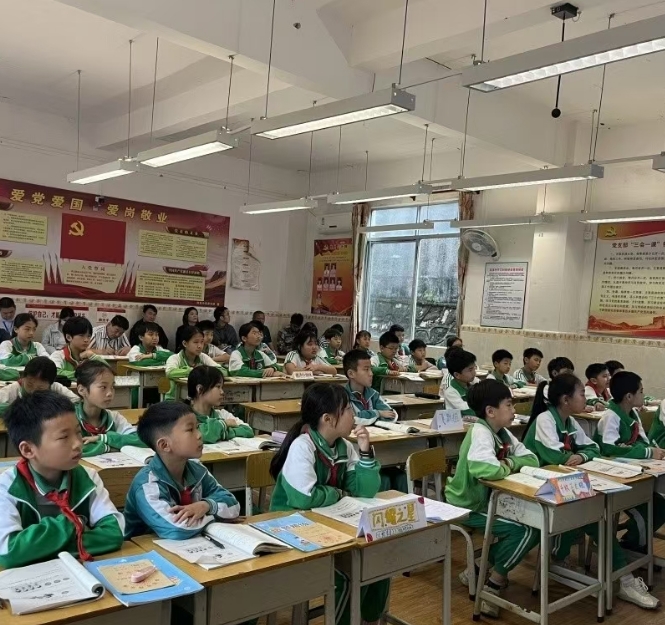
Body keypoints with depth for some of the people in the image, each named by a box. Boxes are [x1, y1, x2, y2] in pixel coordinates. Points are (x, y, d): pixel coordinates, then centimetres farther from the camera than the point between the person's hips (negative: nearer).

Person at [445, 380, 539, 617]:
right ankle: (493, 584, 4)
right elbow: (487, 470, -41)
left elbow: (532, 460, 3)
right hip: (468, 505, -9)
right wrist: (508, 468, -19)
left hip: (488, 500, 9)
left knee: (536, 522, 5)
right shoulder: (480, 432, -24)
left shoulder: (502, 432, 3)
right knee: (526, 530, -16)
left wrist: (509, 461, -16)